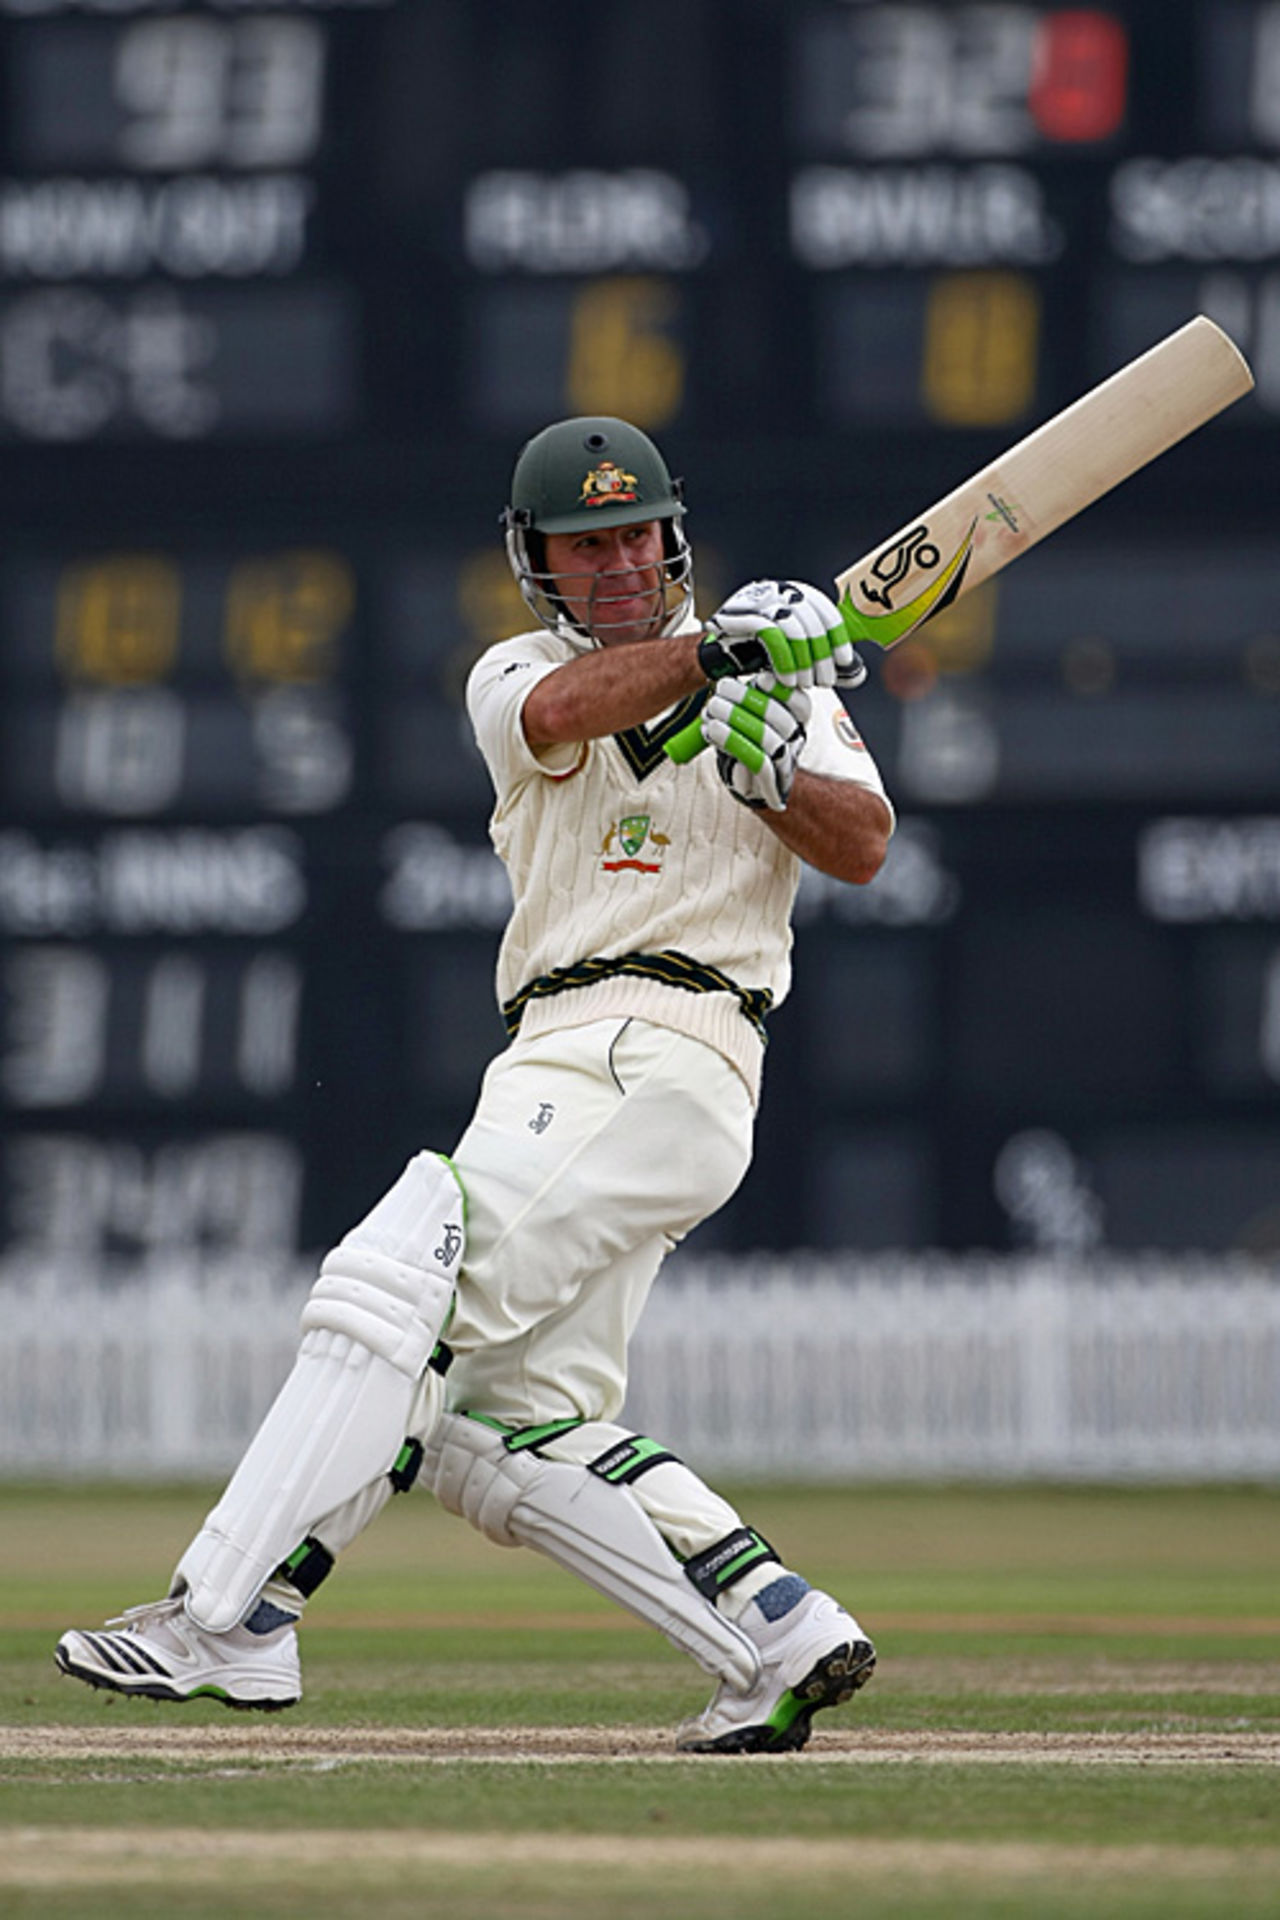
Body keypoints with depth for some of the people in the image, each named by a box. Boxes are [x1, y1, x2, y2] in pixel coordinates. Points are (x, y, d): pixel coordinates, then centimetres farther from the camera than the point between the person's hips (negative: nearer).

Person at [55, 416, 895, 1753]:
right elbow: (557, 713, -9)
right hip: (554, 1071, 6)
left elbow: (862, 846, -2)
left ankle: (231, 1616, -22)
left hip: (663, 1058, -6)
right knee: (509, 1420, -1)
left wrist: (772, 773, -20)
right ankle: (780, 1637, 0)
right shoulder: (514, 675, 17)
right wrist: (714, 651, -22)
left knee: (395, 1291, -19)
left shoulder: (774, 681, 10)